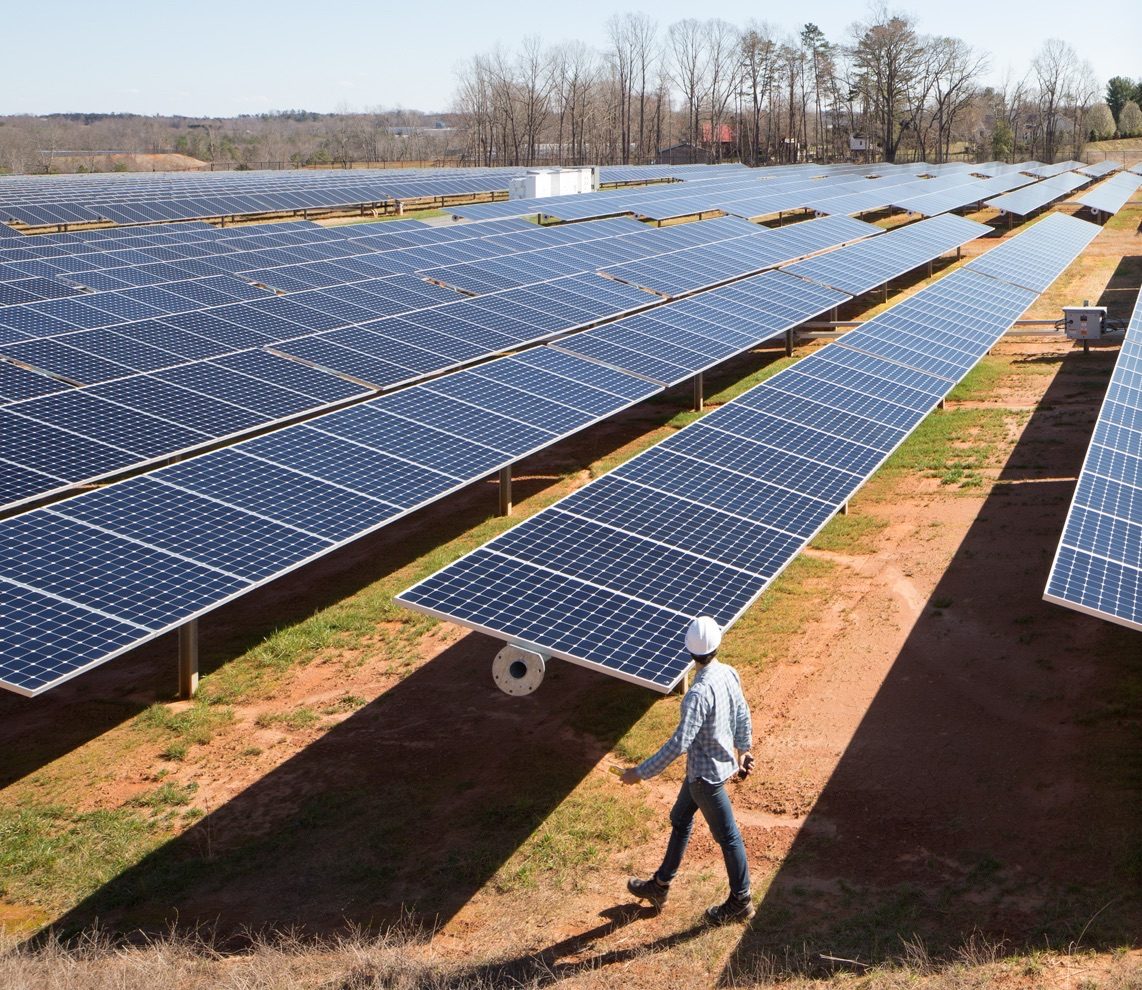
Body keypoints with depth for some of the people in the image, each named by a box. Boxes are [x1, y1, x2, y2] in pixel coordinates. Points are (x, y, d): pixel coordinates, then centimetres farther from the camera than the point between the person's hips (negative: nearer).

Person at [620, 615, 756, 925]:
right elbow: (743, 717, 7)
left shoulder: (698, 693, -33)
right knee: (680, 820, 23)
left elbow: (680, 743, -33)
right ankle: (660, 886, 38)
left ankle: (741, 902, 27)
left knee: (727, 836, 9)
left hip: (706, 775, -9)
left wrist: (642, 772, -26)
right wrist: (743, 750, 25)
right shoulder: (730, 675, -8)